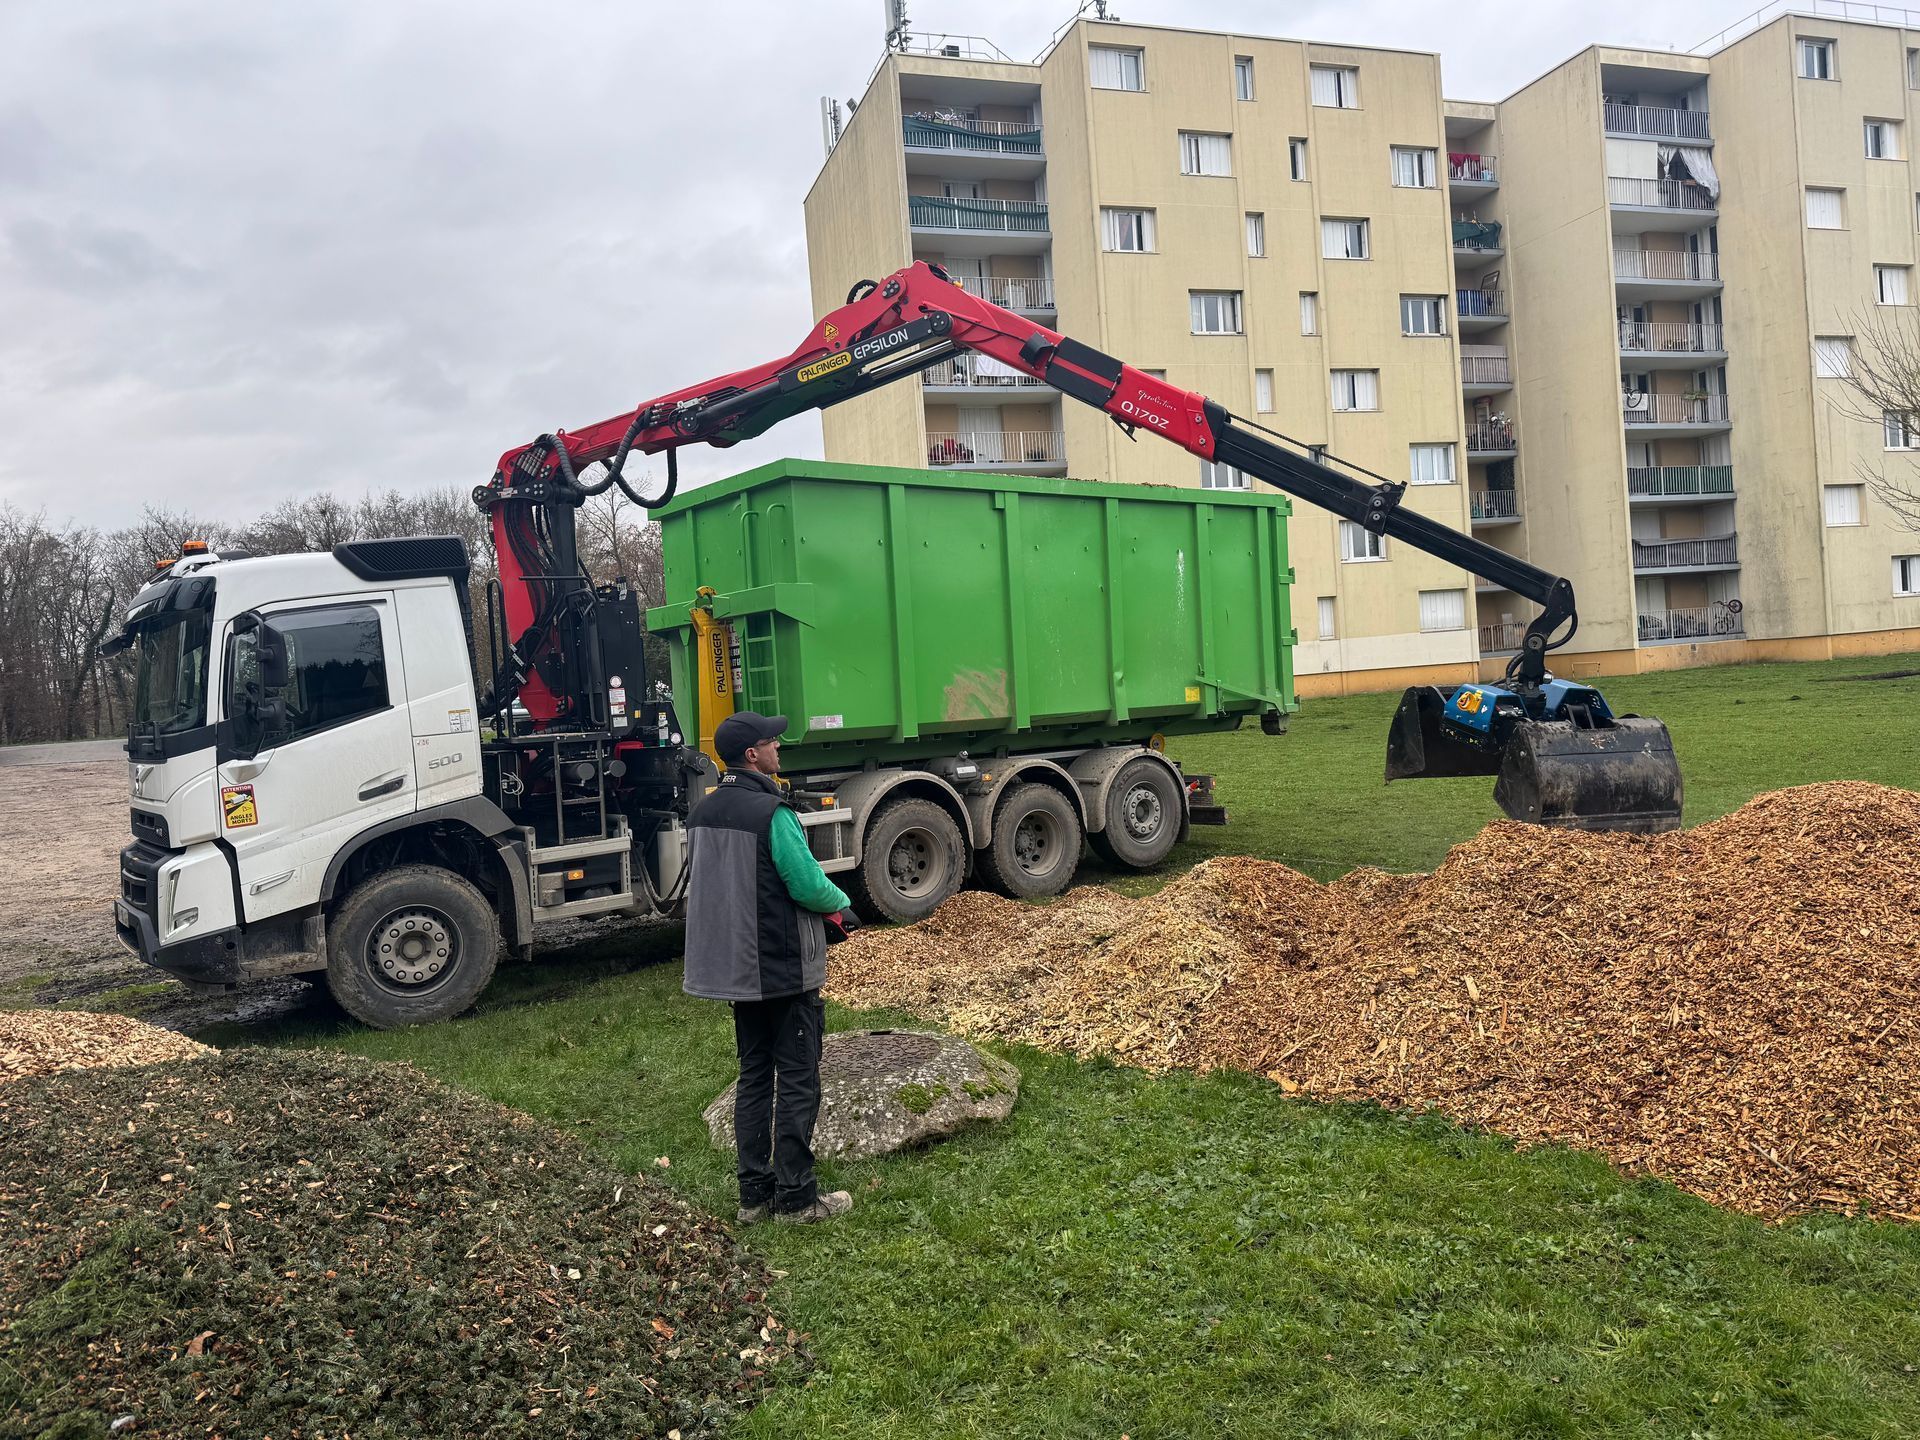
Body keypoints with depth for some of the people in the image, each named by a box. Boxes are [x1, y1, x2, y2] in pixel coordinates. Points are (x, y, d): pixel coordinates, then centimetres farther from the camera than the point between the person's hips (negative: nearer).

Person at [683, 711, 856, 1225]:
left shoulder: (703, 813, 7)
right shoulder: (772, 812, -20)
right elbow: (810, 885, -19)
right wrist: (841, 903, 1)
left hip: (735, 967, 8)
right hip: (786, 970, -8)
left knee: (753, 1077, 15)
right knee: (797, 1082, 2)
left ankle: (754, 1193, 20)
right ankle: (796, 1197, 8)